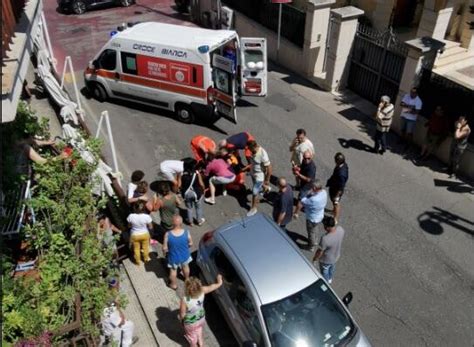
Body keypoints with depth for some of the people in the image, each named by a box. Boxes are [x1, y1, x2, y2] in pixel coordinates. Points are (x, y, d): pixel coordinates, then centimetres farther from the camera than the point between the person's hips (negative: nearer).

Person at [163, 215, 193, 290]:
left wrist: (165, 252, 3)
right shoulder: (186, 232, -28)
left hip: (174, 257, -1)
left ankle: (174, 284, 51)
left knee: (173, 270, 28)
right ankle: (187, 279, 59)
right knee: (185, 267, 32)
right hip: (185, 255, 1)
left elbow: (165, 248, -20)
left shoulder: (168, 234, -31)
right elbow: (190, 244, -11)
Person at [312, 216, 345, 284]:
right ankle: (330, 279, 63)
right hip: (336, 256, 6)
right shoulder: (340, 229, -26)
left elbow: (320, 252, -26)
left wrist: (315, 258, -6)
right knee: (332, 267, 35)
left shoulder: (325, 239, -44)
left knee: (324, 271, 26)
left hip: (326, 260, -6)